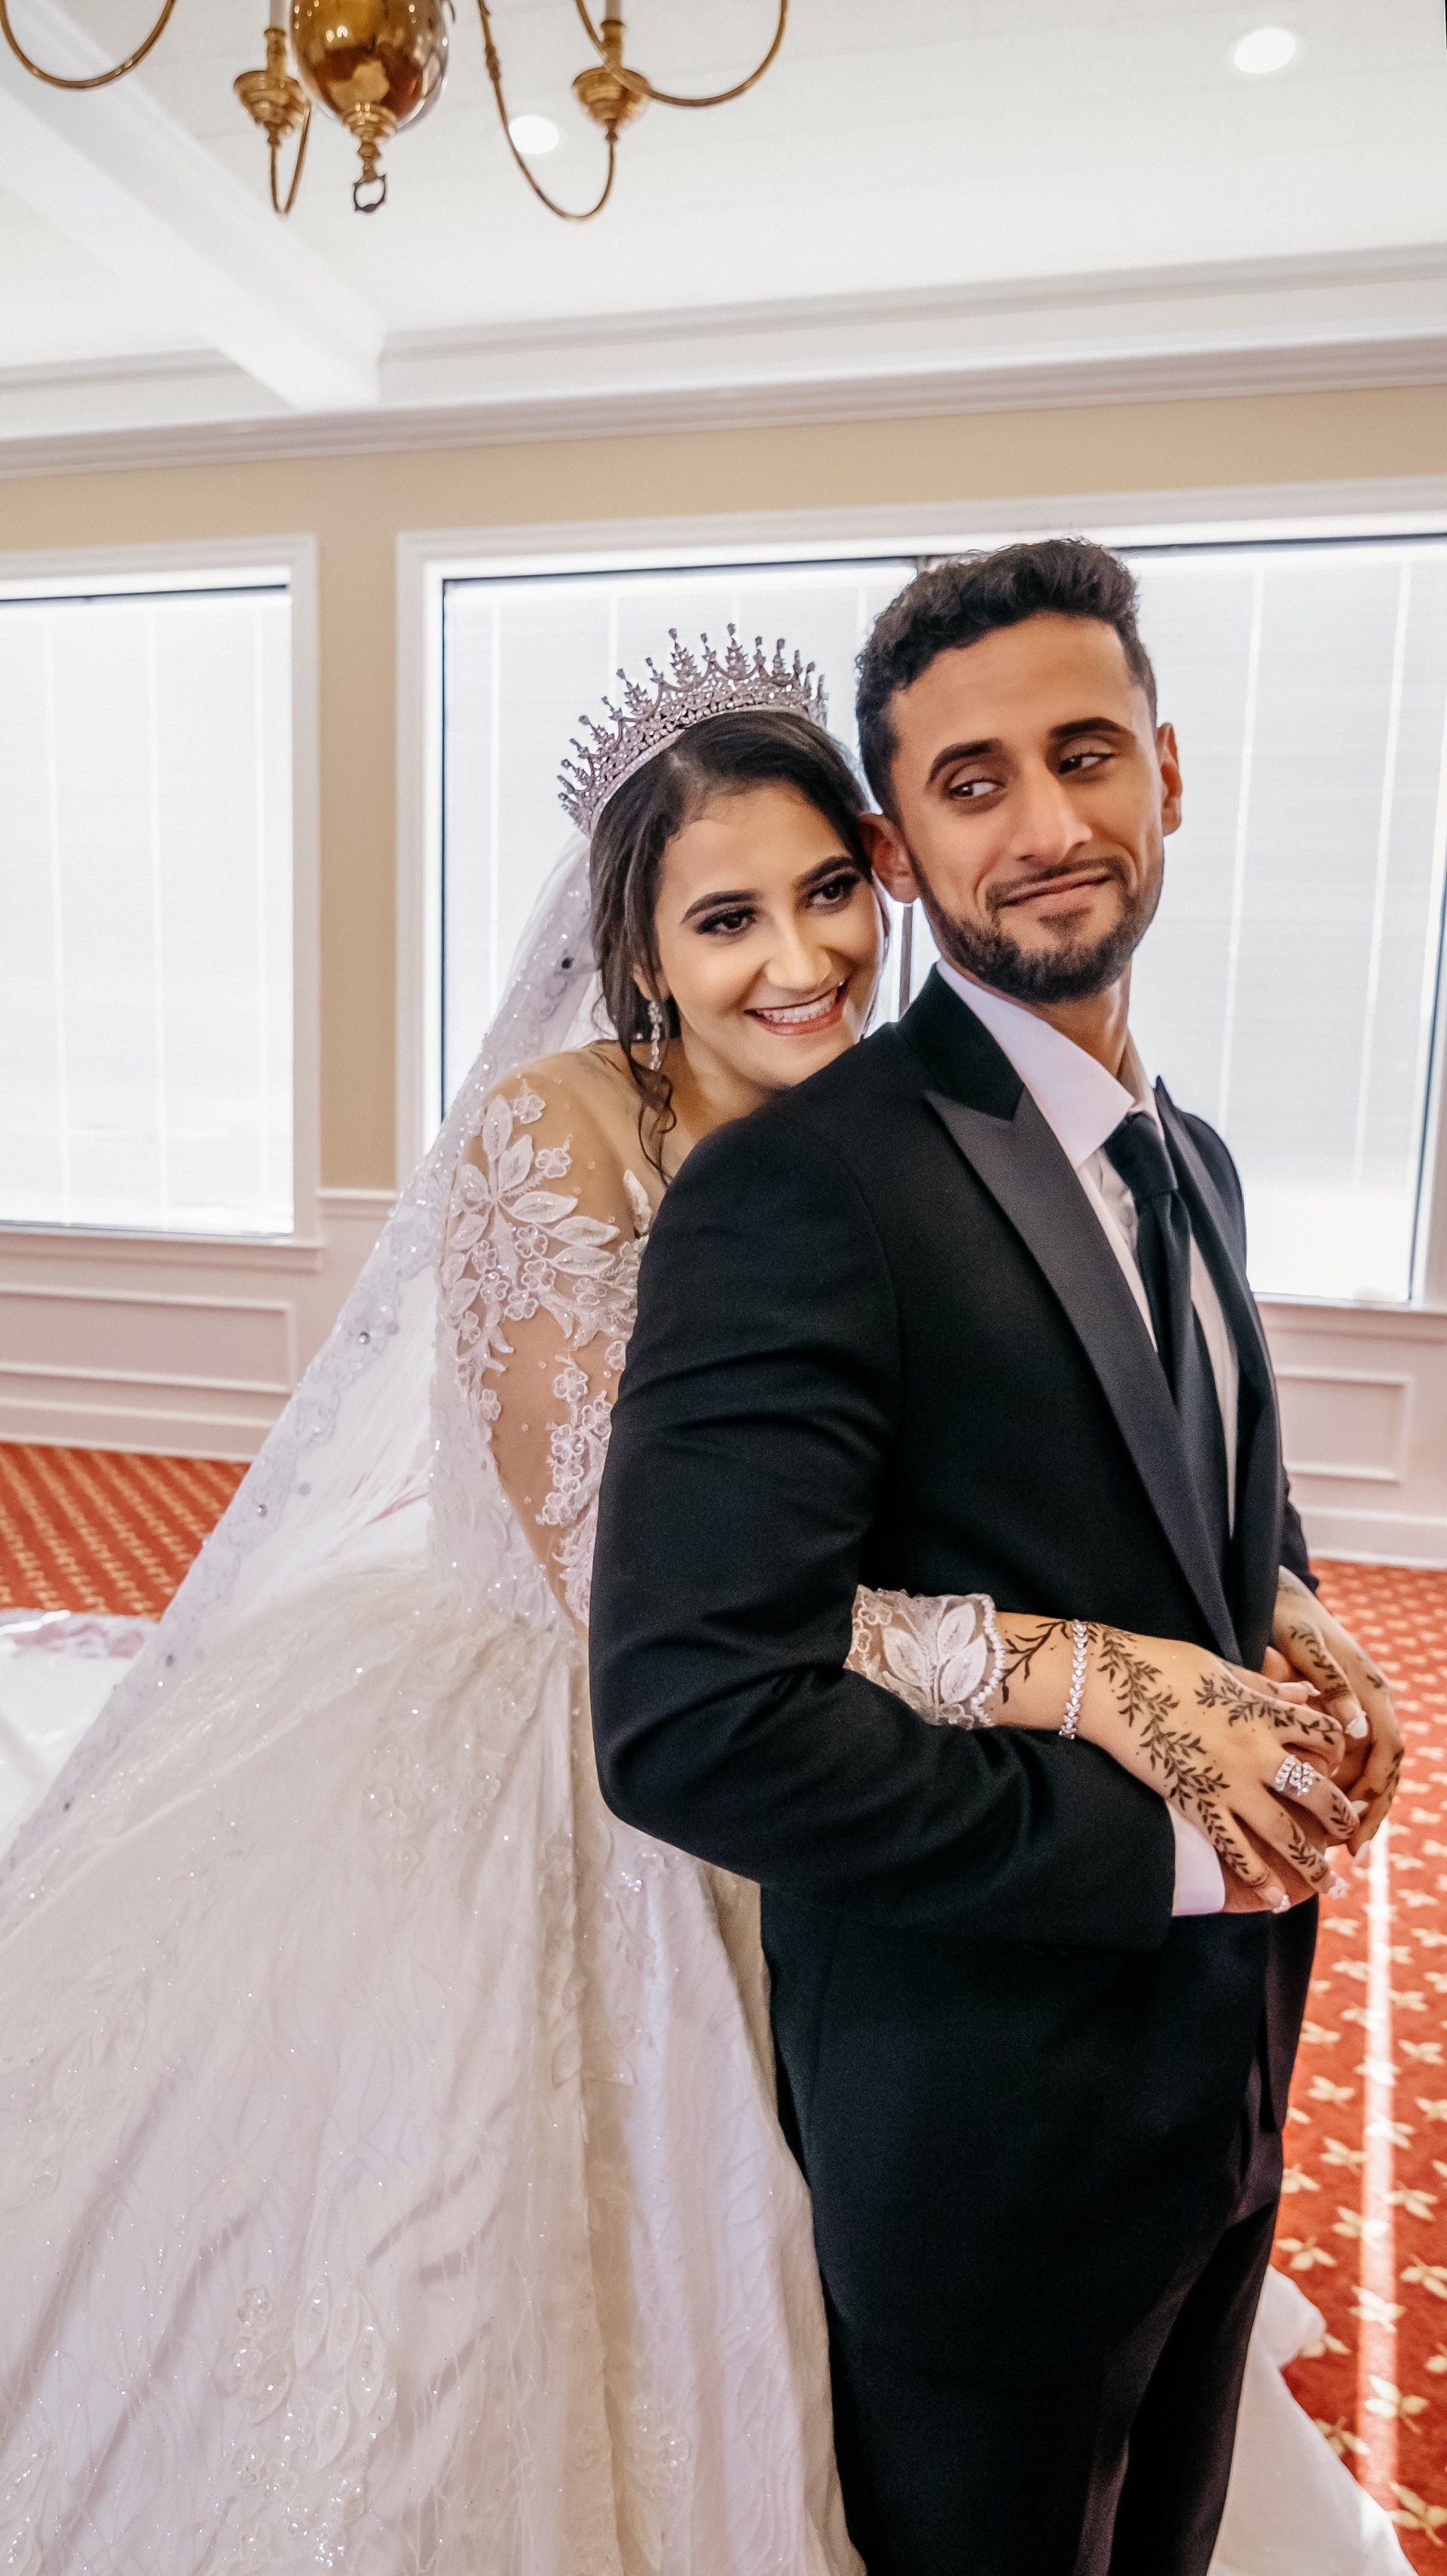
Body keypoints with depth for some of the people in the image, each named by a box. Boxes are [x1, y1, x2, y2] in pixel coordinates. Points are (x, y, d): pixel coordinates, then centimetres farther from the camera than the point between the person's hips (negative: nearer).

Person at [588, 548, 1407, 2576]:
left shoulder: (1194, 1164, 3)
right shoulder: (793, 1193, -26)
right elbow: (687, 1722, -31)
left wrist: (1289, 1613, -8)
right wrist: (1156, 1840, -24)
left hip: (1227, 2070, 8)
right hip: (986, 2121, -7)